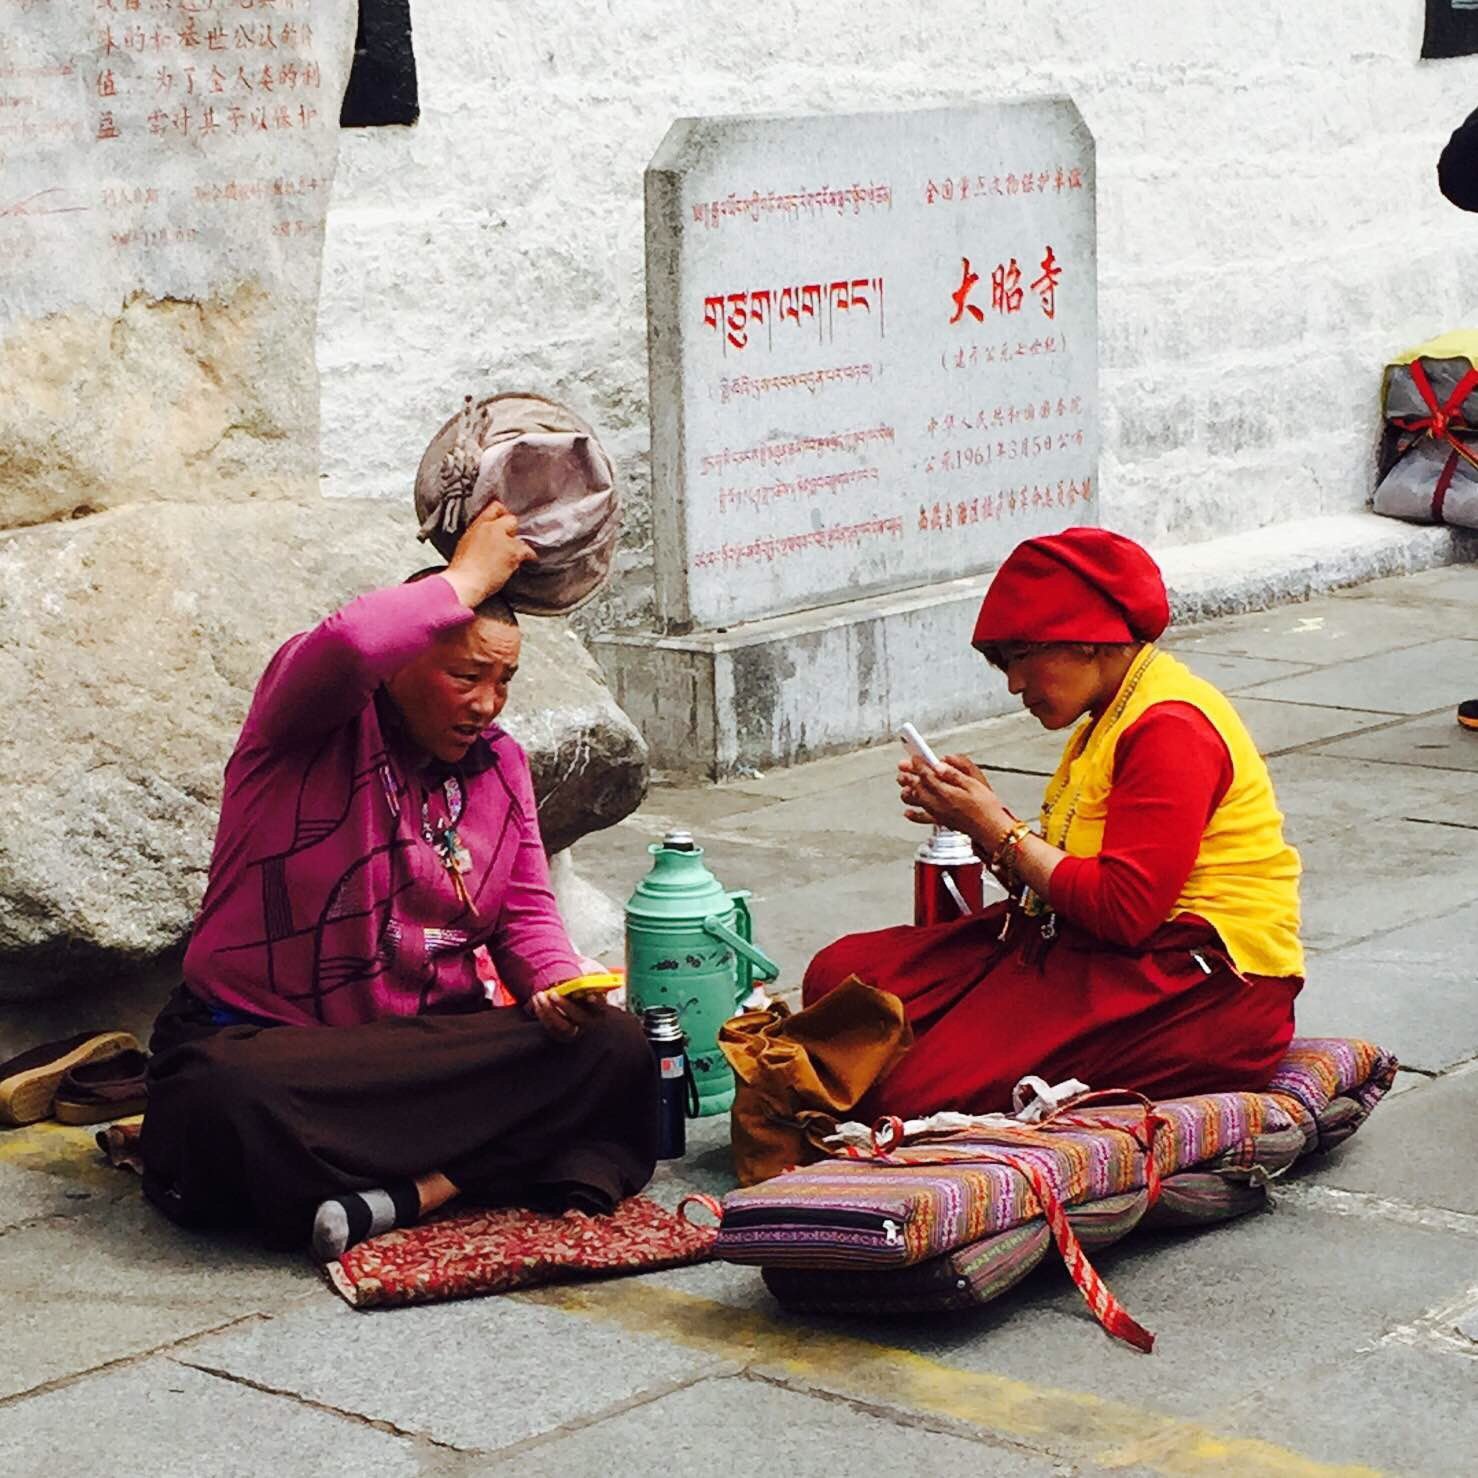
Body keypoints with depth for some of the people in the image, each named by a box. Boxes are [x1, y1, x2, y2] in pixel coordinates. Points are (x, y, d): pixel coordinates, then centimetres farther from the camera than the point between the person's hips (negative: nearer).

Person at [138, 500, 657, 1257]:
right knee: (223, 1102, -41)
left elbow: (525, 911, 11)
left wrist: (556, 983, -12)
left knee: (614, 1045, -21)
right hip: (266, 1037, -5)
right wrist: (468, 578, -17)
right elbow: (346, 647, -31)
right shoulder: (315, 724, -7)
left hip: (437, 1045, 5)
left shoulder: (499, 763, 12)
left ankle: (420, 1189, -30)